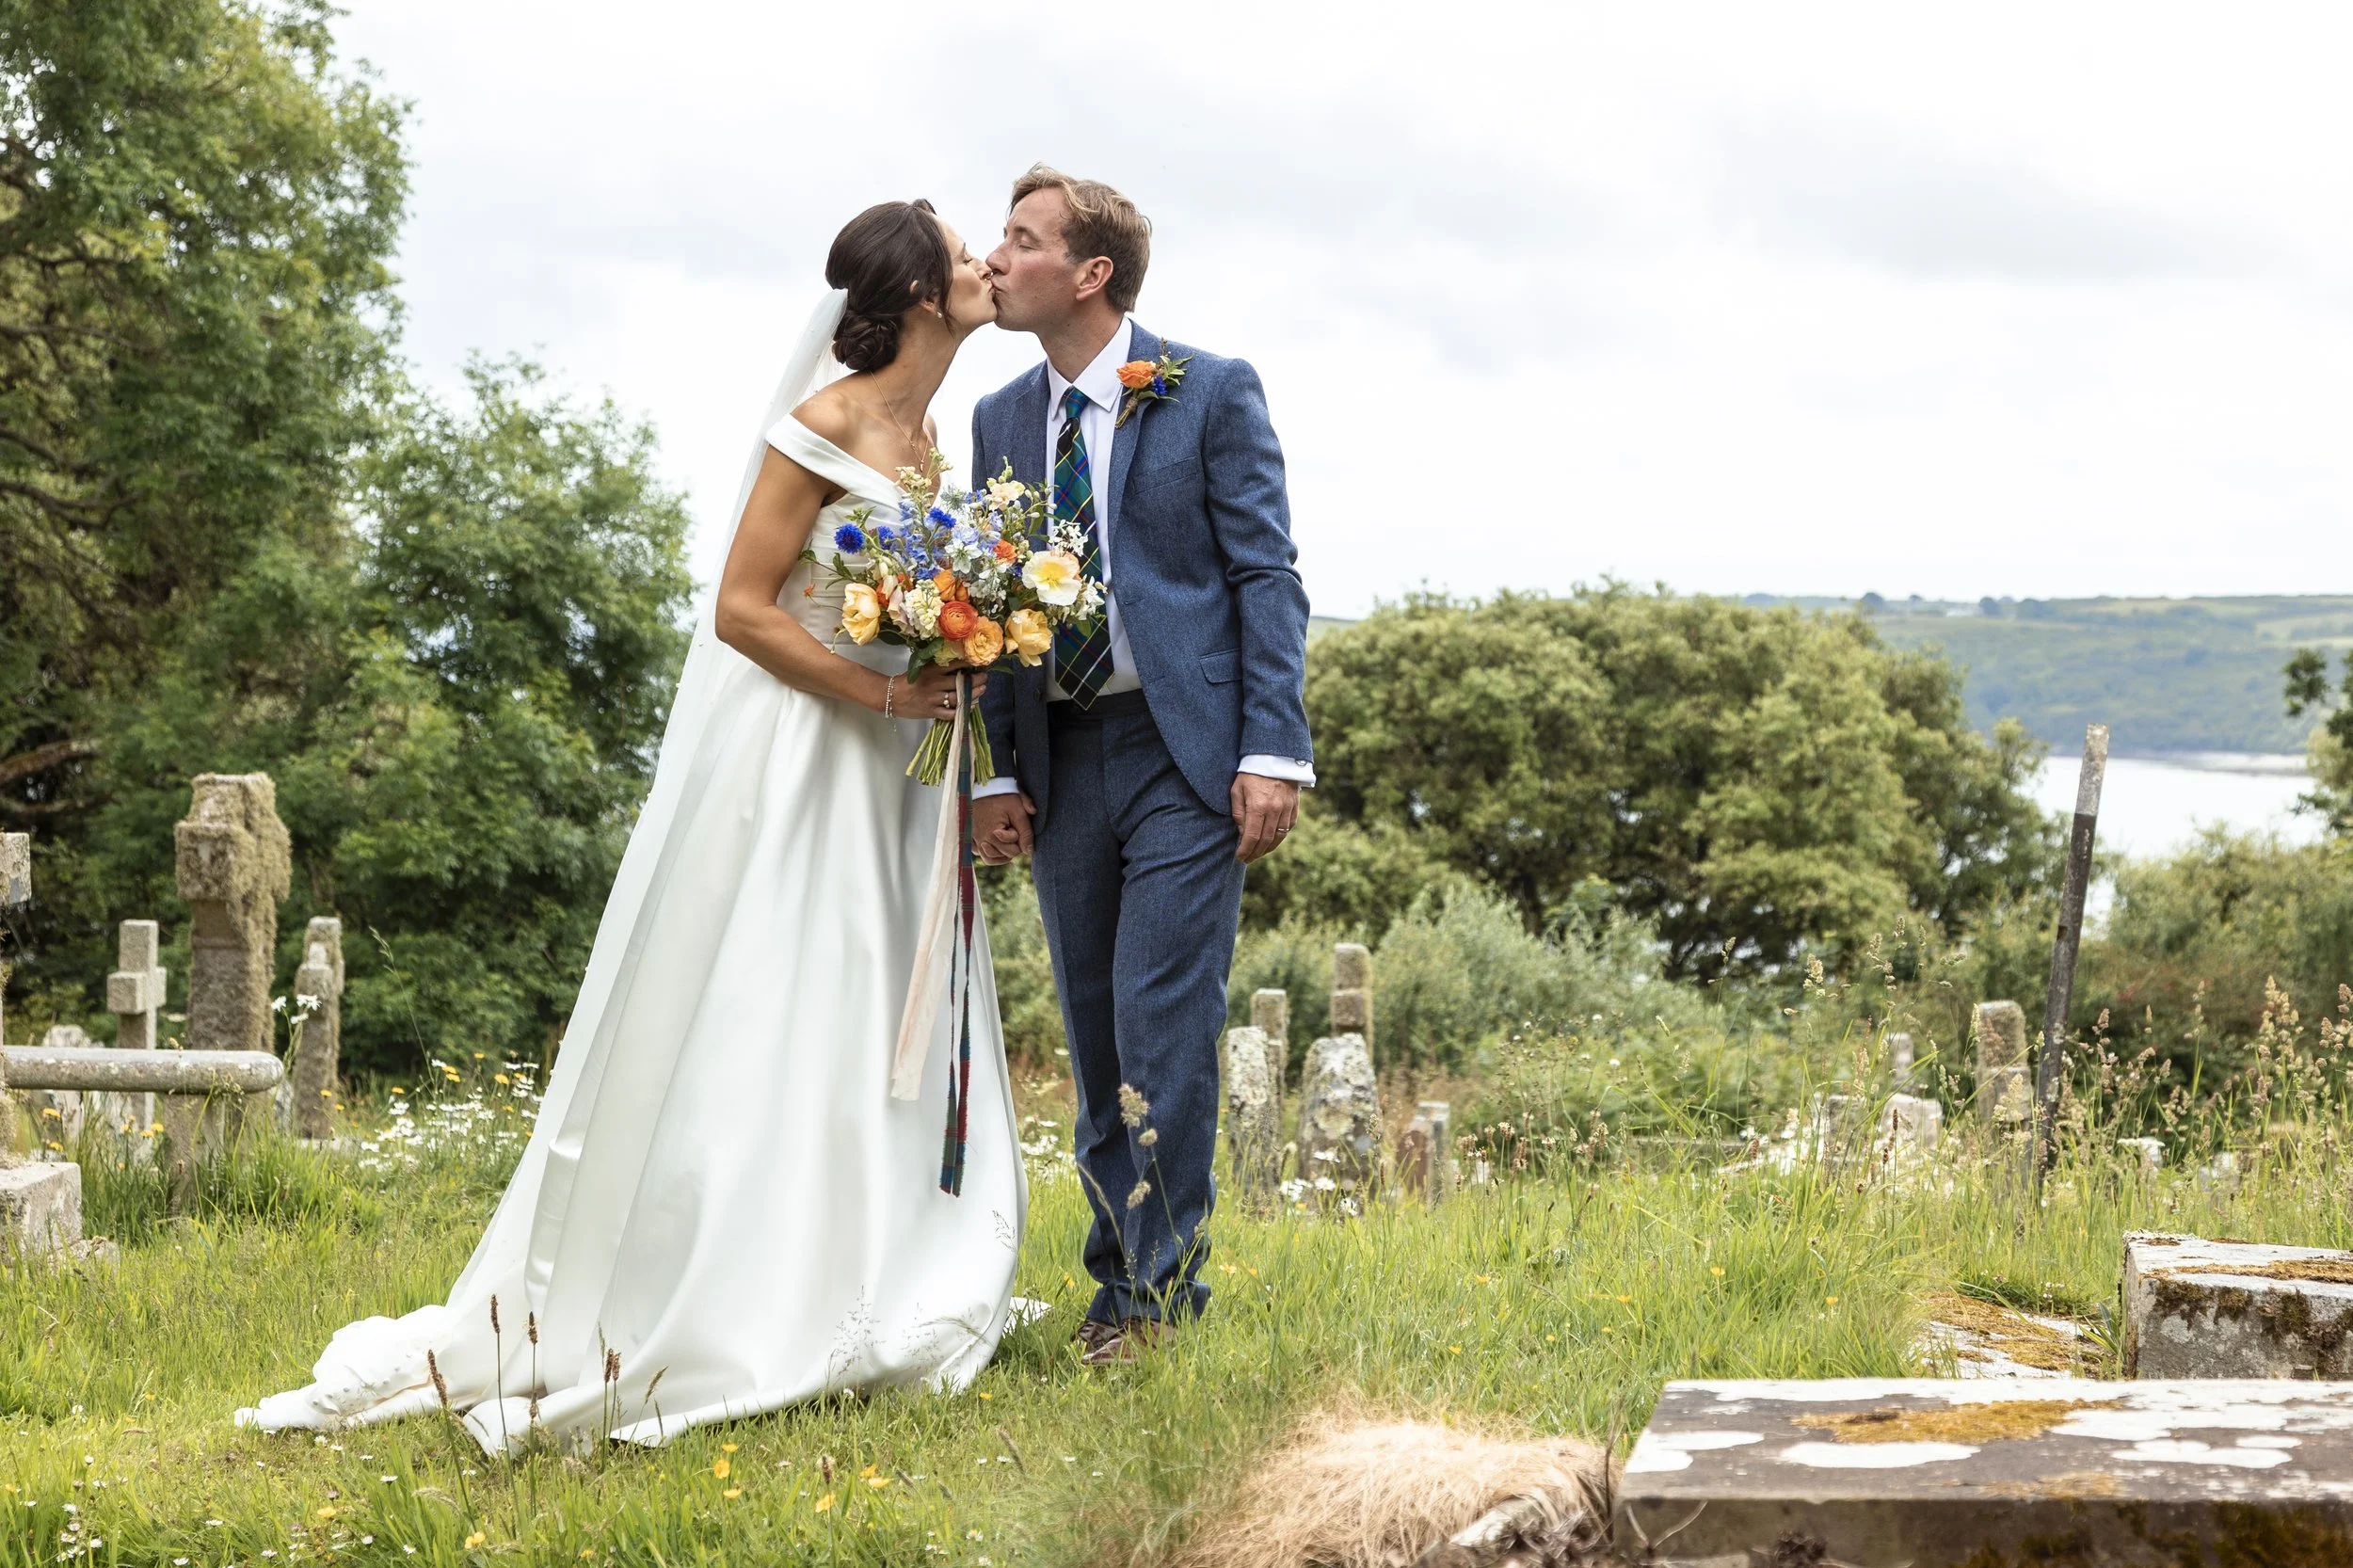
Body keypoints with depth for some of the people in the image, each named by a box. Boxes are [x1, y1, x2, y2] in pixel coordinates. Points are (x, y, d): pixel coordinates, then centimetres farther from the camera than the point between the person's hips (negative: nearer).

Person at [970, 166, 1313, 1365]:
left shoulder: (1212, 394, -1)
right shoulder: (1000, 421, 13)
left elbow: (1266, 578, -4)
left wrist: (1273, 750, -13)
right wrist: (996, 771, 5)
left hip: (1185, 750, -5)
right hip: (1062, 759, 5)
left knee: (1161, 1020, -9)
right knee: (1095, 1034, 9)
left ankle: (1162, 1286, 0)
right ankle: (1120, 1276, 18)